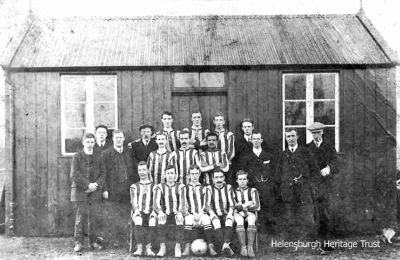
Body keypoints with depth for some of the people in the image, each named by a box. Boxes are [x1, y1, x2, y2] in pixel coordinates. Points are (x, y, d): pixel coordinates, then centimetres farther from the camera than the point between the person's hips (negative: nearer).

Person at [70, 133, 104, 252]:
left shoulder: (99, 156, 10)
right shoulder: (77, 156, 2)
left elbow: (103, 173, 6)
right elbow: (74, 175, -6)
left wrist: (96, 184, -11)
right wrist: (88, 185, -13)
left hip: (95, 191, 2)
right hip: (80, 192, -2)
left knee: (94, 217, 4)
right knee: (80, 217, -2)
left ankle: (93, 241, 15)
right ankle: (78, 242, 6)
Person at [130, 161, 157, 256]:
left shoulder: (154, 186, 18)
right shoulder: (134, 187, 19)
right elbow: (133, 202, 6)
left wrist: (154, 212, -13)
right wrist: (137, 211, -15)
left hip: (150, 213, 0)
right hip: (138, 213, 1)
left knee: (153, 220, -37)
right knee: (138, 220, -36)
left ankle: (148, 248, -38)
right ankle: (139, 248, -37)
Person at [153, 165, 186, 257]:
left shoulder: (180, 187, 4)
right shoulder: (160, 187, 5)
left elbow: (182, 202, -8)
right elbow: (156, 202, -7)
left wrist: (180, 213, -28)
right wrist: (160, 212, -27)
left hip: (176, 215, 0)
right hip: (165, 215, 0)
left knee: (179, 219, -29)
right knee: (161, 220, -28)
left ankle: (178, 247, -28)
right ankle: (162, 247, -24)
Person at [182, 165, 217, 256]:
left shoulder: (204, 188, 15)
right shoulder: (185, 188, 15)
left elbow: (206, 204, 9)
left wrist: (199, 214, -7)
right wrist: (193, 214, -7)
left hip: (202, 214, 0)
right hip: (190, 214, 0)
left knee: (207, 220, -33)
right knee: (188, 220, -34)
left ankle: (210, 247, -35)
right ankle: (187, 248, -36)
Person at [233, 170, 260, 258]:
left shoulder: (253, 191, 12)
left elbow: (257, 207, -1)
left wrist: (241, 206, -1)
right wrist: (246, 204, -4)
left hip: (250, 214, 0)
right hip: (238, 214, 0)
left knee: (251, 220, -36)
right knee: (240, 221, -35)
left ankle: (250, 247, -37)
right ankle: (243, 247, -36)